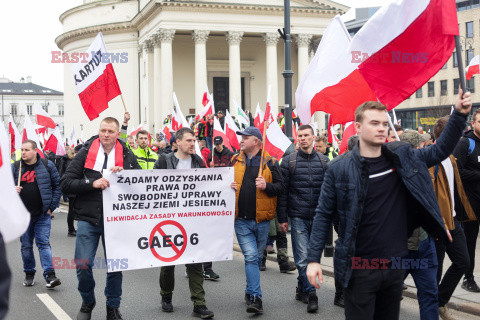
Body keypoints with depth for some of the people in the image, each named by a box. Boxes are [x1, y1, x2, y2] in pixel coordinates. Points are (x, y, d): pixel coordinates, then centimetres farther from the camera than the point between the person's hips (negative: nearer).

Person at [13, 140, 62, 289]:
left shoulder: (47, 165, 0)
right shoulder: (15, 167, 5)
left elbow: (57, 186, 4)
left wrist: (52, 206, -1)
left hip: (43, 214, -2)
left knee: (44, 243, -6)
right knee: (26, 245, 9)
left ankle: (49, 275, -8)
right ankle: (29, 274, 23)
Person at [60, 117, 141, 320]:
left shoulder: (127, 156, 5)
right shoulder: (85, 154, 3)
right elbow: (65, 184, -2)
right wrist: (92, 183, -16)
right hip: (88, 219, 0)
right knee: (83, 266, -3)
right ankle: (87, 303, 24)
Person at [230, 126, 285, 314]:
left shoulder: (269, 162, 1)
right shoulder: (235, 161, 9)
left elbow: (281, 187, 1)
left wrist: (266, 186, -17)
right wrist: (228, 186, -3)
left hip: (262, 220, 0)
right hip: (242, 219, 0)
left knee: (257, 257, 12)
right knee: (251, 257, -10)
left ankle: (250, 292, 30)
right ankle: (255, 298, -9)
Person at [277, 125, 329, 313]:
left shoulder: (324, 161, 9)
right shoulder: (289, 161, 2)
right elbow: (282, 191, 1)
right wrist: (282, 218, -2)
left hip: (318, 217, 3)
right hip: (298, 217, -3)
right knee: (302, 257, -7)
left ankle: (302, 289, 24)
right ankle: (311, 294, 0)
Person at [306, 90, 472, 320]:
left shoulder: (402, 156, 4)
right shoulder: (340, 168, -7)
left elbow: (440, 150, 16)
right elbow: (324, 215, -4)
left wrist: (460, 114, 6)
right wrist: (313, 259, -8)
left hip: (395, 265, 4)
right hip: (360, 269, -4)